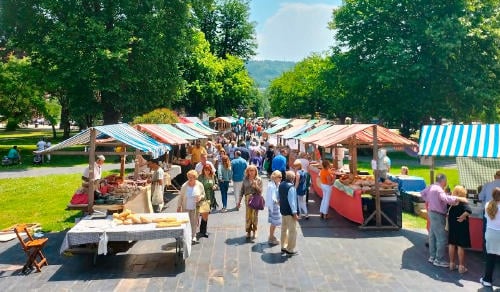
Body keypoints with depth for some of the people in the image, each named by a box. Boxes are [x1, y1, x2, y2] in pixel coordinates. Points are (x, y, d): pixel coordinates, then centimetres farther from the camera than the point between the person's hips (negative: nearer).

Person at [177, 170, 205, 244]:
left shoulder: (199, 185, -3)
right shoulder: (184, 186, -5)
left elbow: (203, 194, 9)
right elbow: (180, 197, 3)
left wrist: (201, 197, -14)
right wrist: (179, 206, 1)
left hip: (195, 208, 0)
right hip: (186, 208, 0)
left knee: (194, 222, 6)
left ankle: (194, 236, 19)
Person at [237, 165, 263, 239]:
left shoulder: (258, 180, -1)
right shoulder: (245, 179, 5)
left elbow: (260, 191, -2)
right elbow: (242, 190, 9)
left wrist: (256, 186, -20)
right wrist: (239, 200, 8)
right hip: (247, 199, 2)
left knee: (254, 216, 3)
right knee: (248, 216, 2)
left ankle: (254, 231, 17)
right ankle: (248, 231, 15)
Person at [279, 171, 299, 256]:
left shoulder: (281, 184, 3)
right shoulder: (291, 187, -24)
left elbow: (279, 196, 14)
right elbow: (292, 201, -24)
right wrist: (295, 213, -19)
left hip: (283, 210, 9)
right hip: (290, 212, -9)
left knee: (284, 229, 19)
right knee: (292, 231, 3)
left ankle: (283, 247, 28)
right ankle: (290, 250, 10)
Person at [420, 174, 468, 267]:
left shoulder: (431, 187, 7)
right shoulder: (438, 189, -22)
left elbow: (422, 193, 23)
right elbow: (446, 198, -39)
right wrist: (459, 199, -39)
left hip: (432, 212, 10)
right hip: (438, 215, -10)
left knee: (433, 236, 17)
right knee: (442, 238, -4)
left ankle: (432, 256, 26)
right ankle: (439, 260, 1)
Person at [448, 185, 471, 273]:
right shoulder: (463, 203, -17)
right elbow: (469, 211, -34)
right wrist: (462, 217, -21)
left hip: (452, 226, 5)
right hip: (461, 227, -4)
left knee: (451, 244, 14)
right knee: (460, 246, 3)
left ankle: (452, 264, 23)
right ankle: (461, 266, 10)